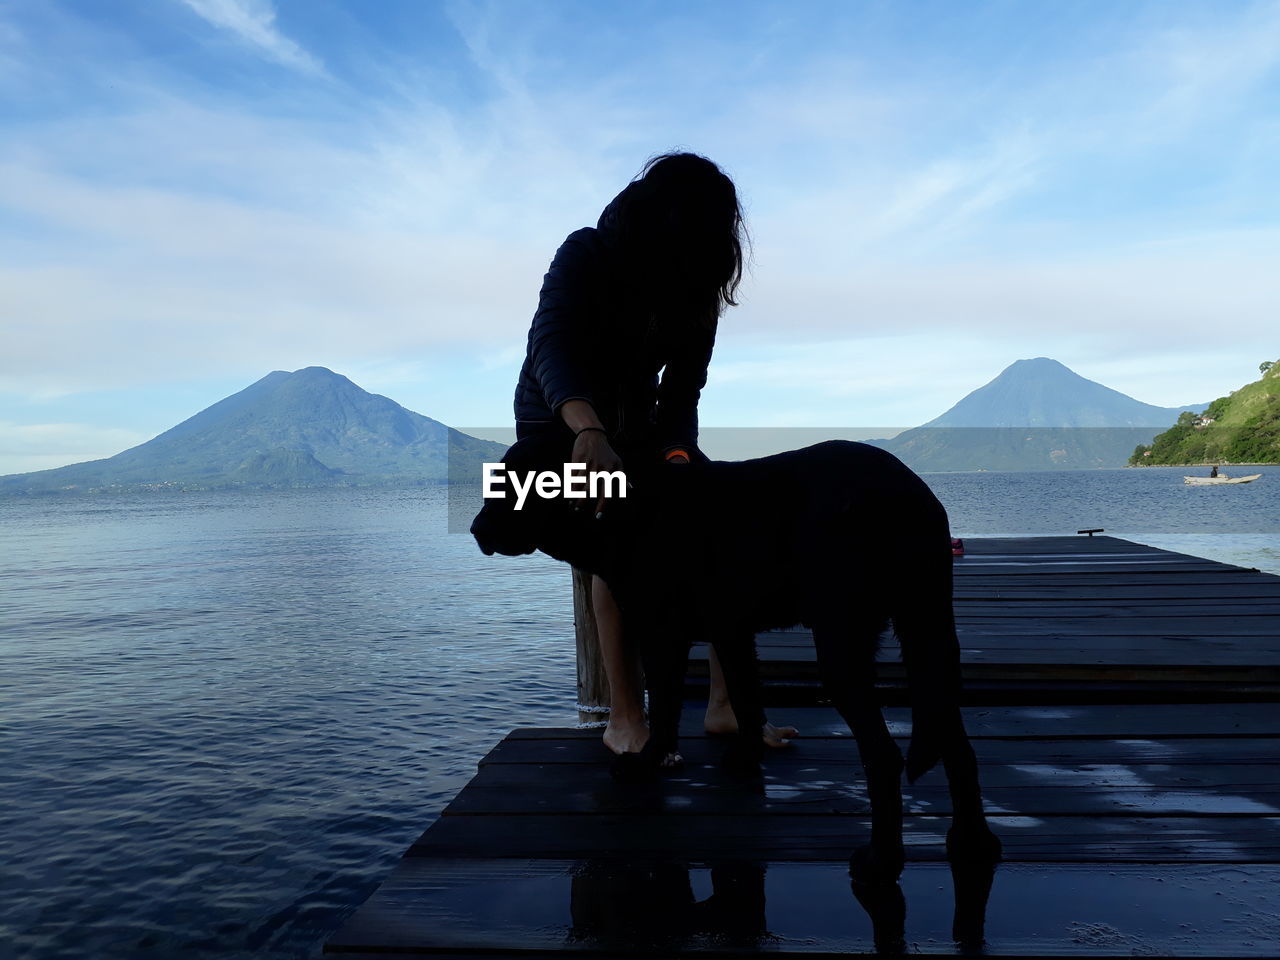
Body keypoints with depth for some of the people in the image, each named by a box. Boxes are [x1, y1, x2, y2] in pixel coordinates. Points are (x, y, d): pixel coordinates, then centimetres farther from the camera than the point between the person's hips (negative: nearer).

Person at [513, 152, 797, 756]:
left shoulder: (696, 288, -6)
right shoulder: (585, 255, -20)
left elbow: (682, 389, -11)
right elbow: (549, 344, -37)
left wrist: (677, 456, -32)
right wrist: (590, 430, -57)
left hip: (635, 427, 5)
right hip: (560, 427, -5)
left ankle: (726, 704, -14)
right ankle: (624, 720, -26)